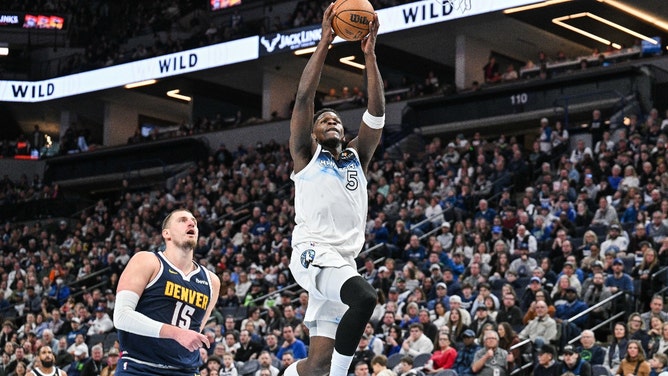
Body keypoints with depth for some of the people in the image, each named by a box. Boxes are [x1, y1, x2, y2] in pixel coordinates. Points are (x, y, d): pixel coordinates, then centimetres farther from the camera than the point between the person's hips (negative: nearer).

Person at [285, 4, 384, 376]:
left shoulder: (357, 158, 21)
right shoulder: (306, 155, 10)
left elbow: (377, 112, 8)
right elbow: (304, 98, -2)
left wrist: (370, 54, 0)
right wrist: (324, 42, -6)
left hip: (345, 260, 6)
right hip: (313, 252, -5)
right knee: (365, 297, -33)